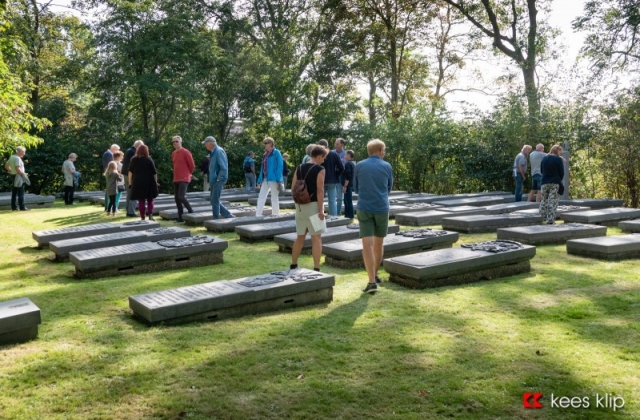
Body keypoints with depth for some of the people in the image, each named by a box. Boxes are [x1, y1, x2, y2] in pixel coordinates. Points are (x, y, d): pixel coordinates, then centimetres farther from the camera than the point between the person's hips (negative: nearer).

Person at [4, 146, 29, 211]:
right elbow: (17, 169, -25)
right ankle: (22, 207, -5)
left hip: (13, 176, 9)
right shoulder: (17, 158, -16)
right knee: (20, 193, -6)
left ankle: (14, 207, 15)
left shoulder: (11, 157, 13)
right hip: (18, 177, -9)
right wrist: (23, 174, -15)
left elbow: (6, 166, 21)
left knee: (14, 193, 12)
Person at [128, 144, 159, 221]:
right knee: (150, 200, 11)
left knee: (141, 201, 6)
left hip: (138, 183, 1)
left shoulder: (133, 160, 4)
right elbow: (154, 173, -1)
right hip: (149, 183, -1)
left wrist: (130, 183, 3)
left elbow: (130, 172, 1)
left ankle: (143, 217, 4)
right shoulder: (149, 159, -1)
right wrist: (156, 182, 6)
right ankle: (150, 214, -8)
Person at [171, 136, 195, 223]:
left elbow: (192, 165, -7)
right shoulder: (173, 154, 13)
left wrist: (187, 173, 5)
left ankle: (191, 212, 1)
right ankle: (180, 217, 11)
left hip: (184, 179, -8)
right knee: (176, 198, 5)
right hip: (176, 179, 8)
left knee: (181, 197, -17)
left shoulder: (185, 152, -9)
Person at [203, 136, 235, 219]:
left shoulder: (219, 151, -14)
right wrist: (211, 180, 14)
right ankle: (229, 216, 16)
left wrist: (218, 179, -19)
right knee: (214, 201, 12)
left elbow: (224, 168, -20)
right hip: (214, 181, 10)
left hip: (218, 181, -10)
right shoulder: (212, 152, 15)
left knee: (215, 201, -6)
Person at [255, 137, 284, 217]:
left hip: (273, 179, -7)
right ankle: (258, 216, 3)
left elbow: (279, 167, -11)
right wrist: (260, 180, 14)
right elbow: (262, 168, 17)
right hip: (265, 179, 7)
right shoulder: (265, 154, 14)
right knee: (261, 197, 3)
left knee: (274, 198, 2)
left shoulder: (276, 153, -5)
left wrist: (279, 180, -17)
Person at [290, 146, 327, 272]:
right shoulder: (320, 170, -10)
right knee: (316, 237, -1)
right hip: (314, 205, -6)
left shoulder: (299, 168, 7)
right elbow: (320, 190, -16)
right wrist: (321, 210, -16)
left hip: (300, 205, 6)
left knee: (300, 236, 17)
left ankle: (293, 265, 24)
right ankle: (316, 269, -3)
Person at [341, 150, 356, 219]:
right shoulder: (353, 163, 16)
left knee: (348, 201, -7)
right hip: (351, 185, 10)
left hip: (348, 185, -10)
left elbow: (348, 176, -22)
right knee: (347, 201, 15)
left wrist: (345, 186, -21)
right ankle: (347, 215, 20)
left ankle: (350, 216, -5)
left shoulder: (348, 163, -15)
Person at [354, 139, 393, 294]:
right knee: (379, 243, 17)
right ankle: (375, 274, 30)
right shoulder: (387, 166, 0)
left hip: (364, 208, -1)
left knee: (367, 245, -6)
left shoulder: (359, 166, 1)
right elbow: (389, 188, 13)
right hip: (382, 208, 1)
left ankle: (372, 281, -14)